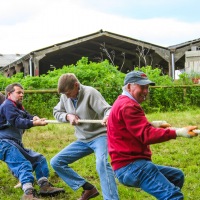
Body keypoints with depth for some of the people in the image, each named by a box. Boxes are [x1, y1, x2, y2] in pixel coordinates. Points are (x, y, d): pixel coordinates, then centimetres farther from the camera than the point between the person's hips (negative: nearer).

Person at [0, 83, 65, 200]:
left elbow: (28, 117, 8)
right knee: (23, 164, -29)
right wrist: (35, 123, -39)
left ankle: (44, 186, 11)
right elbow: (16, 121, -25)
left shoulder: (18, 107, 23)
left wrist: (35, 118, -17)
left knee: (39, 158, 13)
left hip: (16, 143, 11)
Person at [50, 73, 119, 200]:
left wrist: (107, 117, -50)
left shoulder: (90, 93, -19)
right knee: (56, 162, 4)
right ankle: (88, 188, 7)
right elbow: (56, 112, 14)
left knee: (102, 163, -36)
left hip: (99, 135, -8)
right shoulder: (65, 97, 0)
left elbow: (107, 109, -24)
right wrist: (68, 116, -9)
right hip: (83, 140, 8)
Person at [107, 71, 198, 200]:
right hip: (131, 166, -11)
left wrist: (152, 125, 13)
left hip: (130, 163, 11)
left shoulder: (124, 103, 22)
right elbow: (146, 135, -25)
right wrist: (178, 133, -32)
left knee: (177, 176, 23)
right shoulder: (128, 106, -15)